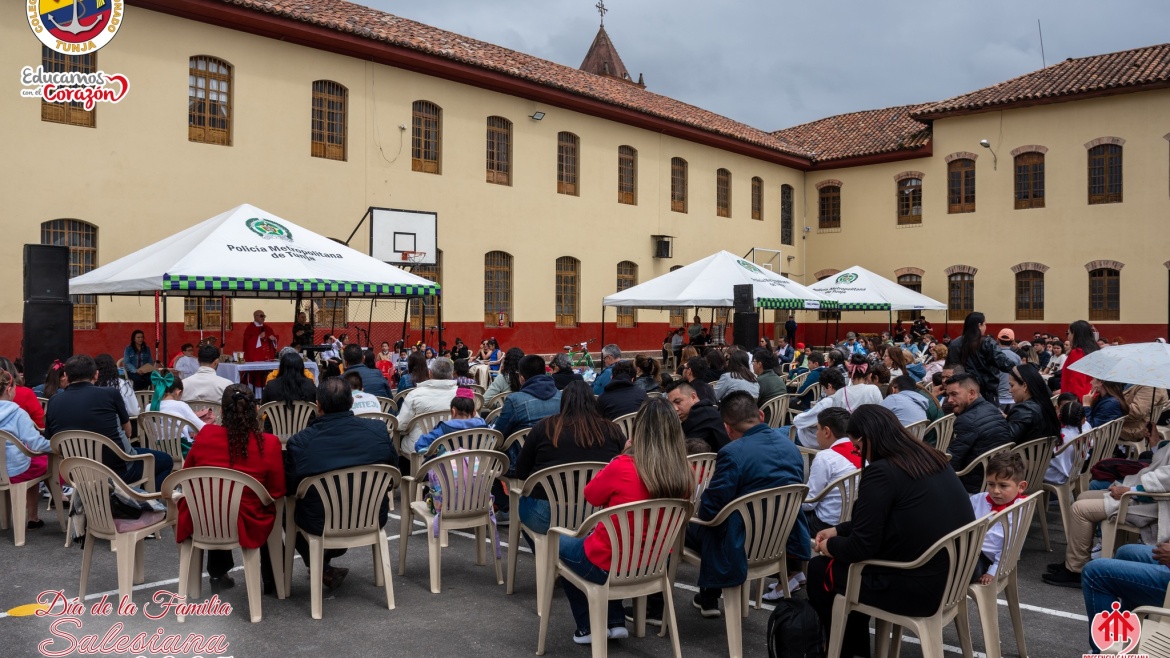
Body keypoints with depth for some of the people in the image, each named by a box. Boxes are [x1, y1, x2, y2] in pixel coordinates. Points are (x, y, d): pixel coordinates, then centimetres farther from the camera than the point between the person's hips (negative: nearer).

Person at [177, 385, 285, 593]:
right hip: (246, 525, -2)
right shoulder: (269, 444, -17)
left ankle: (218, 575, 49)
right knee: (271, 510, 30)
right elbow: (277, 491, -6)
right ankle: (270, 579, 38)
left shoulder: (205, 435, -11)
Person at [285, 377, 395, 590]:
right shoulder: (379, 430, -16)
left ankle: (321, 569, 28)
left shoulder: (299, 442, -23)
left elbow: (288, 487, -6)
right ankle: (330, 553, 47)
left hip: (321, 526, -2)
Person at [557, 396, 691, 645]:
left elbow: (591, 496, -6)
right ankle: (616, 622, 29)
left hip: (610, 566, -5)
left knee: (561, 544, 26)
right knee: (589, 538, 34)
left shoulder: (623, 467, -27)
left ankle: (589, 627, 30)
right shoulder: (684, 474, -12)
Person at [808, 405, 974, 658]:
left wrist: (830, 546, 1)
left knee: (819, 569, 11)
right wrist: (838, 530, 19)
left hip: (919, 588, -9)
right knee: (846, 561, 24)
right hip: (952, 576, 9)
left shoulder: (881, 472, -21)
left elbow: (861, 547, -18)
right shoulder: (930, 460, 6)